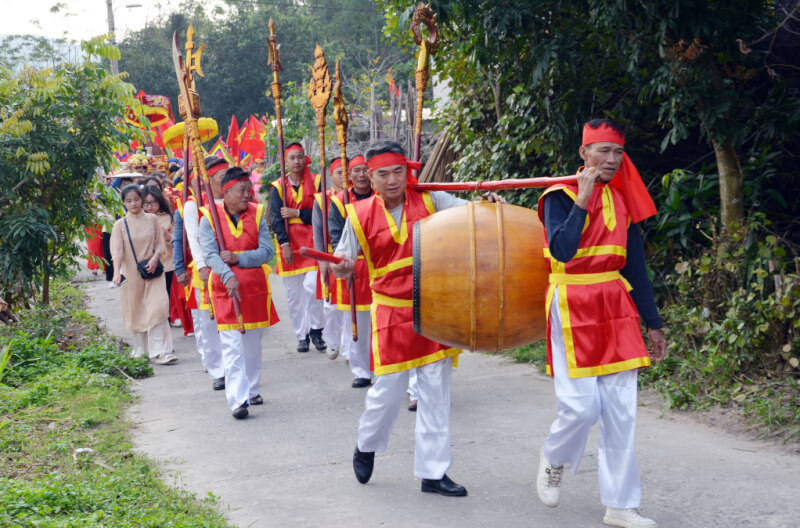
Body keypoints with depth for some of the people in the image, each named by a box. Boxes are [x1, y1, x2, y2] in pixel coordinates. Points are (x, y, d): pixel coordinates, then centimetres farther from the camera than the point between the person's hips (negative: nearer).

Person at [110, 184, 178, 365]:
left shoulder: (152, 219, 3)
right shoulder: (120, 225, -2)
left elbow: (160, 244, 6)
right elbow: (117, 250, -11)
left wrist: (155, 258, -14)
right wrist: (117, 272, -26)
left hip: (152, 270, 0)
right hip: (131, 273, 0)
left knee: (158, 306, -13)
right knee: (136, 311, 7)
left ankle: (159, 351, -13)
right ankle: (141, 349, 23)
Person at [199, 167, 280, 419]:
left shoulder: (257, 214, 3)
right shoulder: (210, 217, -4)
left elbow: (267, 252, -5)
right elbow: (210, 253, -13)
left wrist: (238, 258, -17)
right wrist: (228, 276, -29)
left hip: (255, 287, 3)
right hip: (225, 287, -3)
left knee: (253, 342, 14)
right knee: (232, 344, -10)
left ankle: (252, 389, 30)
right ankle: (238, 399, -13)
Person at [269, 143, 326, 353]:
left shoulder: (316, 182, 4)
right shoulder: (278, 186, 4)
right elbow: (275, 218, -3)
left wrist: (297, 213, -12)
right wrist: (284, 244, -14)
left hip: (312, 240, -1)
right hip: (288, 243, 1)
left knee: (312, 285, -16)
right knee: (293, 293, 4)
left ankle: (316, 330, 1)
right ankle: (301, 336, 14)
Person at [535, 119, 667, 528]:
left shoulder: (623, 200, 10)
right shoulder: (560, 196, -7)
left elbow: (635, 264, 13)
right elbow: (562, 251, -23)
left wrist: (653, 323, 13)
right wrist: (583, 200, -22)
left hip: (616, 307, 5)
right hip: (572, 307, -5)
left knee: (621, 410, 2)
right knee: (582, 405, -10)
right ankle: (553, 460, 23)